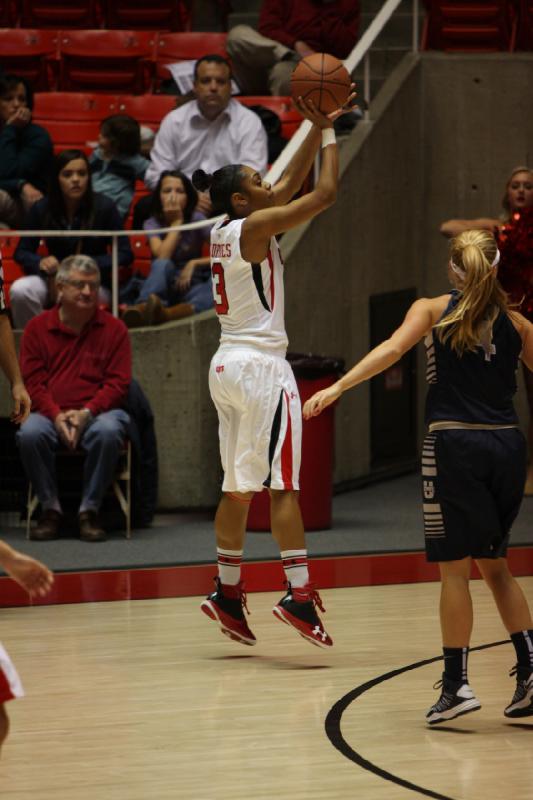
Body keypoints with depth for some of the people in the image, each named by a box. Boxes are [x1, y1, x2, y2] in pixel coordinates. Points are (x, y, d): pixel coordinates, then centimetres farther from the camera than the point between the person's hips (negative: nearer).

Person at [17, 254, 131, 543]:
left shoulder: (114, 329, 6)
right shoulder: (37, 328, 8)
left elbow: (118, 382, 1)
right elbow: (33, 381, 3)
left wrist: (87, 413, -16)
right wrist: (57, 416, -15)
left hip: (98, 412, -1)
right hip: (51, 414, 1)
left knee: (109, 432, -36)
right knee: (30, 434, -33)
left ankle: (89, 511, -19)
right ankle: (50, 508, -14)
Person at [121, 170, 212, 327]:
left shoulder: (197, 220, 3)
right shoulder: (152, 224, 3)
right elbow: (162, 257, -15)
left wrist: (194, 263, -12)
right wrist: (176, 223, -9)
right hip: (164, 286, 0)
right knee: (161, 265, -34)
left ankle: (167, 313, -64)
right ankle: (143, 307, -65)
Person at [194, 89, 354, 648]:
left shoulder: (225, 228, 13)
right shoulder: (254, 226, -12)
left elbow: (292, 183, 22)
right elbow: (325, 192, -12)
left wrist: (317, 128, 18)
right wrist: (328, 133, 0)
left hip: (227, 365, 9)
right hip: (261, 366, -9)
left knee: (239, 487, 14)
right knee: (283, 485, -11)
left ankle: (227, 594, 18)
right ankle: (298, 594, -16)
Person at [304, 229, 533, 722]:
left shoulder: (433, 311, 3)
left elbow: (392, 349, -14)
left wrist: (337, 388, -20)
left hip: (454, 445, -3)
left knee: (454, 566, 1)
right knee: (493, 563, 17)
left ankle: (457, 684, -1)